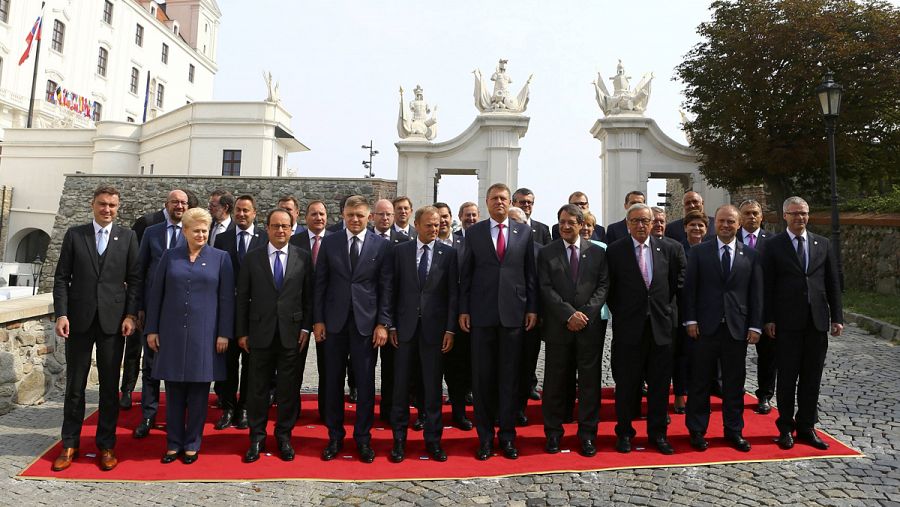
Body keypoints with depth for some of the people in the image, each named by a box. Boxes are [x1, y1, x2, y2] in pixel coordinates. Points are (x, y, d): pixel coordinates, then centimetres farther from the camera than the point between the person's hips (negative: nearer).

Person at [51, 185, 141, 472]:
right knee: (74, 385, 8)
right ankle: (70, 444, 21)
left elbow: (134, 279, 2)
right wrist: (61, 314, -6)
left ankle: (106, 445, 17)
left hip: (113, 321, 0)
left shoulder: (127, 237, 5)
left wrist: (131, 315, -6)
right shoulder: (74, 235, 6)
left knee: (109, 386, 6)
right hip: (79, 320, 1)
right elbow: (61, 278, 4)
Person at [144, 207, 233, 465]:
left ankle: (192, 444, 18)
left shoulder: (220, 258, 1)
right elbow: (155, 294, 8)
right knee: (174, 391, 9)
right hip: (172, 332, 2)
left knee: (198, 391, 6)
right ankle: (173, 443, 21)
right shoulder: (170, 256, 6)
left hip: (204, 333, -1)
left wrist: (224, 333, -6)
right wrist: (151, 329, 4)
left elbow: (226, 298, -1)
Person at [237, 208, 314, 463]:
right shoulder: (252, 258, 3)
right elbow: (242, 298, 4)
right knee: (257, 387, 8)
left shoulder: (303, 257, 3)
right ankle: (257, 437, 23)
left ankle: (284, 436, 23)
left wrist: (306, 327, -2)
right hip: (260, 333, 0)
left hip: (292, 333, 0)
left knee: (289, 388, 7)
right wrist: (241, 332, 1)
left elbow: (309, 296, 4)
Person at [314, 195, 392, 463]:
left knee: (366, 382, 4)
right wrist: (318, 320, 0)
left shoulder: (381, 245, 1)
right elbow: (320, 283, 5)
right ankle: (335, 436, 23)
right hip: (335, 321, 1)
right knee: (333, 381, 8)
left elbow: (385, 288, 0)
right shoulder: (329, 243, 5)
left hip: (366, 322, -1)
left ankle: (363, 438, 19)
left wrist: (383, 323, -5)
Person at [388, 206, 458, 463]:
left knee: (432, 384, 7)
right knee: (401, 384, 6)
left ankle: (433, 439, 19)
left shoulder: (448, 253, 2)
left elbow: (453, 292, 0)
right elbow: (393, 289, 4)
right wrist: (391, 325, 0)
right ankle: (399, 439, 19)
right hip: (405, 326, 1)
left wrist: (450, 329, -5)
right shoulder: (400, 251, 4)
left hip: (434, 327, 0)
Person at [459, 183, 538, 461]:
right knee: (482, 376, 5)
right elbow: (466, 274, 5)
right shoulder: (474, 232, 6)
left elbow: (531, 272, 6)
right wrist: (463, 310, 0)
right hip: (482, 313, 0)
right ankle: (485, 435, 17)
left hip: (514, 312, 0)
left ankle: (507, 434, 18)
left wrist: (532, 308, 1)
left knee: (510, 376, 6)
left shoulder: (524, 231, 7)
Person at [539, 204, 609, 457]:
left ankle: (587, 433, 16)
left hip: (590, 324, 1)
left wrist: (586, 313, -10)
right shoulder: (546, 253, 4)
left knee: (590, 379, 5)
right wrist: (569, 314, -13)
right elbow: (546, 289, -3)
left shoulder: (597, 252, 8)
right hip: (558, 326, -1)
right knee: (555, 380, 5)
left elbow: (603, 285, 3)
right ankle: (553, 432, 17)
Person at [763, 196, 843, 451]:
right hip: (787, 323, -3)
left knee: (812, 378, 9)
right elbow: (767, 285, -3)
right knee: (787, 377, 4)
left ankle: (806, 427, 22)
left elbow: (833, 283, 10)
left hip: (817, 322, 3)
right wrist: (769, 319, -7)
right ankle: (786, 428, 17)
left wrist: (837, 317, 4)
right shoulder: (773, 245, -1)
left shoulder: (823, 244, 9)